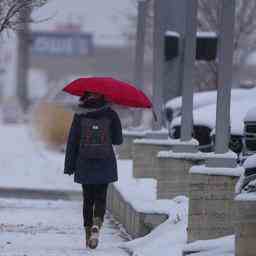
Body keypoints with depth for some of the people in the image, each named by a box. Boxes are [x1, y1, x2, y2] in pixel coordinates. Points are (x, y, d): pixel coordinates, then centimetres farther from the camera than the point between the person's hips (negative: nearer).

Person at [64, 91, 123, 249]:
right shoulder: (110, 114, -5)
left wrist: (69, 166, 3)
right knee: (100, 198, 5)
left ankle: (88, 234, 11)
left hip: (85, 165, 1)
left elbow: (72, 142, -3)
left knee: (88, 200, 11)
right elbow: (118, 140, 1)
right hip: (105, 165, -1)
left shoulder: (80, 116, -4)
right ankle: (97, 224, -21)